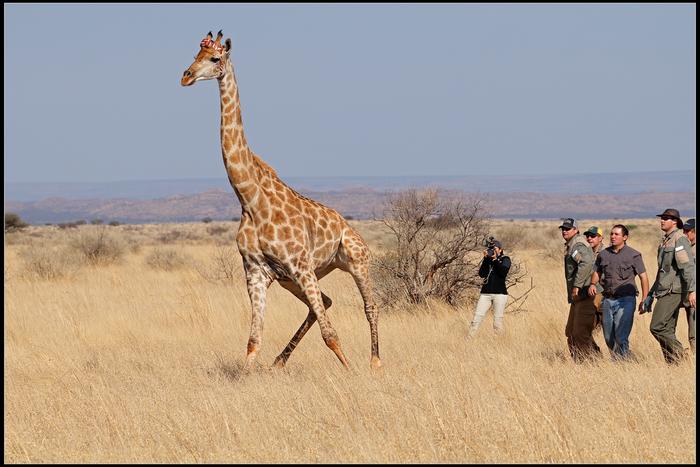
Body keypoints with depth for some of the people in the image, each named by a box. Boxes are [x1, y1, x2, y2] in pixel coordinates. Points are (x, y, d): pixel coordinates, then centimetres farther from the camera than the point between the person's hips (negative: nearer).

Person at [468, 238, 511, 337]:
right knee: (476, 318, -6)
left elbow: (504, 272, -13)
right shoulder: (487, 259, 12)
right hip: (486, 293, 3)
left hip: (500, 293, -3)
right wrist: (486, 259, -8)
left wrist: (495, 259, -16)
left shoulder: (505, 259, 5)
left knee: (498, 321, -4)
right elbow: (481, 274, -2)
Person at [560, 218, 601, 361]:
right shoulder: (571, 246, 21)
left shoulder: (578, 245, -11)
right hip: (577, 297, 11)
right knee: (571, 333, 14)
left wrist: (577, 286, -29)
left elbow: (586, 263, -29)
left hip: (584, 294, -11)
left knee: (580, 334, -13)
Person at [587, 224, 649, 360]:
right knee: (608, 337, 9)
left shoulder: (633, 255, -3)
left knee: (621, 336, -14)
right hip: (608, 300, 5)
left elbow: (643, 277, -3)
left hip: (626, 299, -5)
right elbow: (597, 272, 22)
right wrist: (593, 284, -1)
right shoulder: (603, 254, 10)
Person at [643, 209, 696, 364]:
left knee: (657, 327, -15)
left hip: (673, 291, -10)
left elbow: (688, 266, -19)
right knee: (667, 331, 7)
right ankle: (672, 363, 9)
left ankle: (680, 356, -9)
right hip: (664, 291, 10)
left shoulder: (680, 240, -9)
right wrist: (650, 295, 27)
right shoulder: (665, 242, 20)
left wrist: (692, 290, -28)